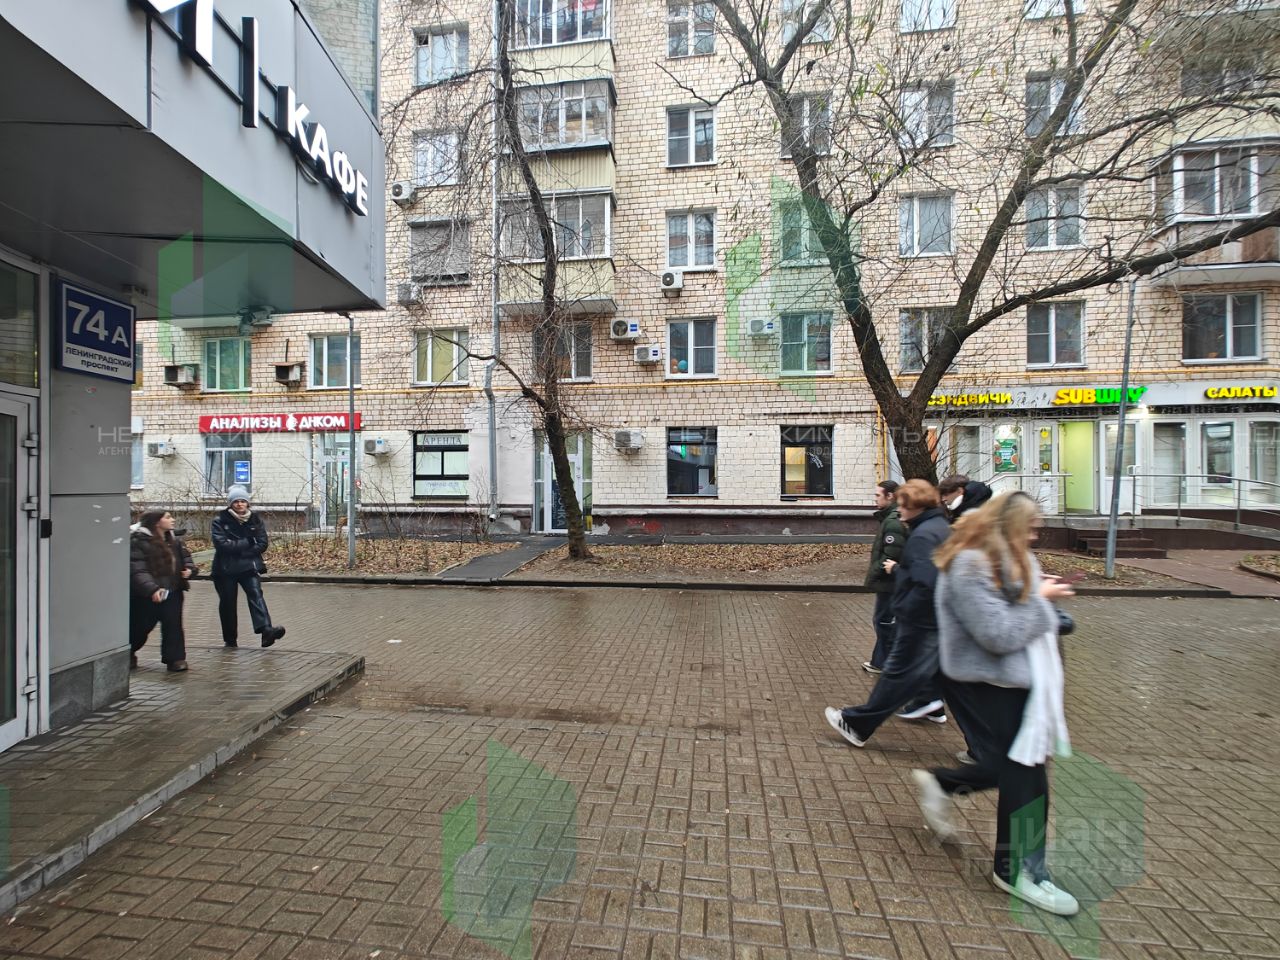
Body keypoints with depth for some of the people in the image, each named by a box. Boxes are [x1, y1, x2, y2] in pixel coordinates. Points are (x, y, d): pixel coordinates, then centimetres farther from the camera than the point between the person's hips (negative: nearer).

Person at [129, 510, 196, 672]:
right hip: (147, 595, -4)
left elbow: (185, 557, 17)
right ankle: (127, 654, 39)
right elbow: (137, 570, -21)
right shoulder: (139, 541, -14)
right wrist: (151, 589, -33)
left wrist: (189, 569, -6)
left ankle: (175, 659, 9)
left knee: (173, 625, 2)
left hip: (172, 592, 5)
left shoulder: (175, 541, 8)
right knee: (140, 627, 12)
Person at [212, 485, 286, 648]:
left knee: (256, 594, -18)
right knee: (227, 603, 8)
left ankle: (266, 630, -34)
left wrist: (236, 547, -12)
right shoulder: (220, 521, -3)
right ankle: (230, 639, 23)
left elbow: (262, 544, -4)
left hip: (249, 567, 0)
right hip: (226, 569, 0)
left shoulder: (256, 520, 4)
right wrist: (247, 543, -14)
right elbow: (221, 544, -16)